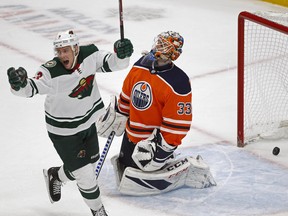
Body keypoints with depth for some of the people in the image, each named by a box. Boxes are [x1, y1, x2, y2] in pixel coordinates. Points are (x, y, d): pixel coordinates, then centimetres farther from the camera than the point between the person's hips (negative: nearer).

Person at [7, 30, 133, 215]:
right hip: (64, 130, -6)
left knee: (91, 161, 25)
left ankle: (54, 176, 52)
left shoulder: (90, 55, -16)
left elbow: (113, 63, -16)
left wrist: (121, 54, -38)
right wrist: (19, 83, -60)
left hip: (88, 121, 6)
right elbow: (30, 88, -38)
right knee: (84, 173, 0)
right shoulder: (52, 73, -30)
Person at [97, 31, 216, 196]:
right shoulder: (140, 66, -3)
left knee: (130, 185, -13)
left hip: (155, 139, -8)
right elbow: (127, 96, 14)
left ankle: (187, 172, -4)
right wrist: (116, 117, 18)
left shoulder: (178, 84, -25)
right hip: (132, 134, 8)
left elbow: (178, 123, -23)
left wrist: (161, 149, -24)